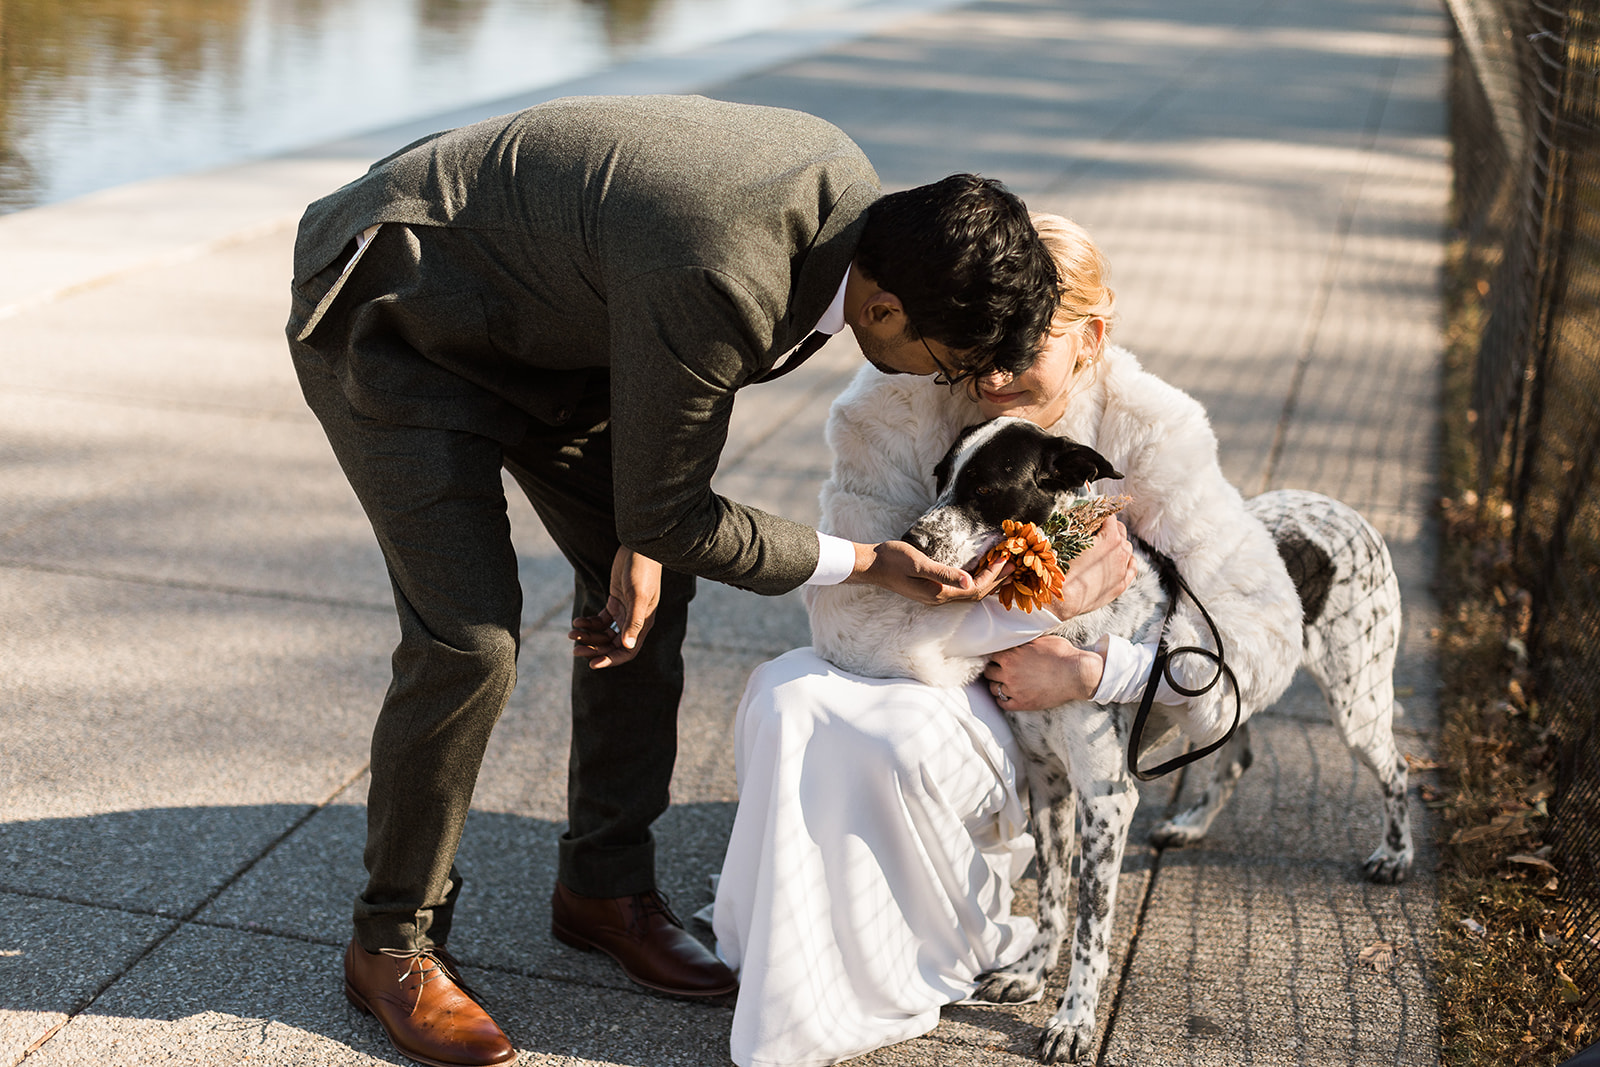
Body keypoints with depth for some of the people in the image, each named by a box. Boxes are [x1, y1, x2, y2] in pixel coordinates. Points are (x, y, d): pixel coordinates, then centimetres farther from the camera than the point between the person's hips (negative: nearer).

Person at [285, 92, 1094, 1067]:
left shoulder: (850, 193, -12)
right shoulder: (717, 280, -38)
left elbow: (707, 364, 4)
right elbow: (669, 512, -23)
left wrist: (646, 543, -4)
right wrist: (864, 565, -14)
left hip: (544, 319, 9)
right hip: (396, 321, -9)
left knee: (646, 585, 7)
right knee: (473, 641, -16)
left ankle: (609, 882, 24)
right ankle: (394, 941, 6)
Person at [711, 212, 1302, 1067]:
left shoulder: (1146, 432, -19)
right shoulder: (894, 407, -20)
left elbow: (1261, 633, -19)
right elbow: (849, 617, -27)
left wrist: (1091, 672, -28)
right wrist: (1039, 605, -35)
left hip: (1038, 717, -2)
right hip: (912, 681, 2)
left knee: (907, 741, -31)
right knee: (788, 699, -27)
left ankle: (955, 949, -2)